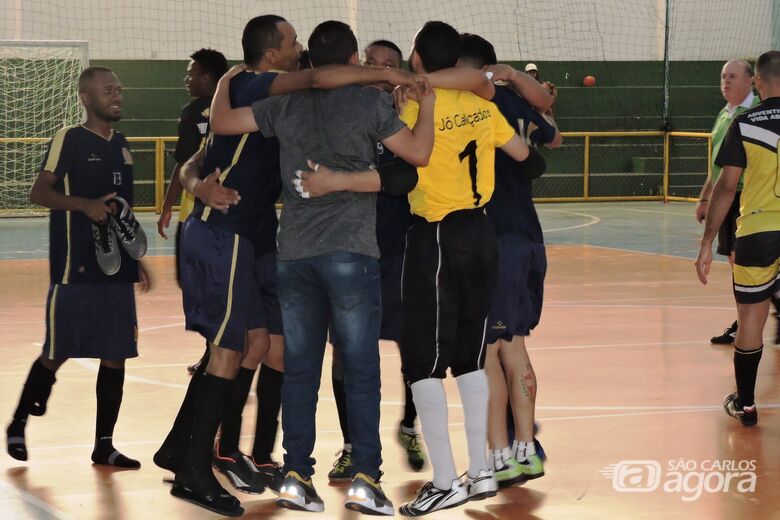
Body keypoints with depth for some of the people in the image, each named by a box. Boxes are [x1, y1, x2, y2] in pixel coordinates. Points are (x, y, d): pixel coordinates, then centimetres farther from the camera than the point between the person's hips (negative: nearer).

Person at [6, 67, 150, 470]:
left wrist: (135, 260, 22)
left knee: (115, 355, 4)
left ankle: (104, 445, 11)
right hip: (75, 269, -6)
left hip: (115, 269, 6)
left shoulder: (120, 145, 14)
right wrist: (85, 204, -28)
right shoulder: (69, 140, -6)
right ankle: (17, 425, 19)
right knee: (58, 352, -1)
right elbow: (38, 192, -13)